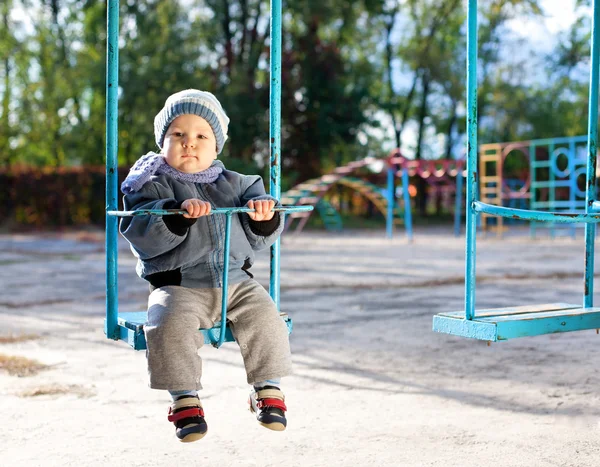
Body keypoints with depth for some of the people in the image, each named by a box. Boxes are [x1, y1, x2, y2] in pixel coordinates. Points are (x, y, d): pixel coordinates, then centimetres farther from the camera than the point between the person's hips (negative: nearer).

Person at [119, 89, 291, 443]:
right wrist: (178, 212, -29)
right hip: (179, 285, -3)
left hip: (236, 281, 3)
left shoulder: (234, 184, 13)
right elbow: (142, 235, -15)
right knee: (171, 324, -29)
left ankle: (269, 389, 1)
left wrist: (264, 216, -11)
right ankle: (185, 397, -12)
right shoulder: (154, 186, 2)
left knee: (264, 317, -19)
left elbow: (261, 238, 11)